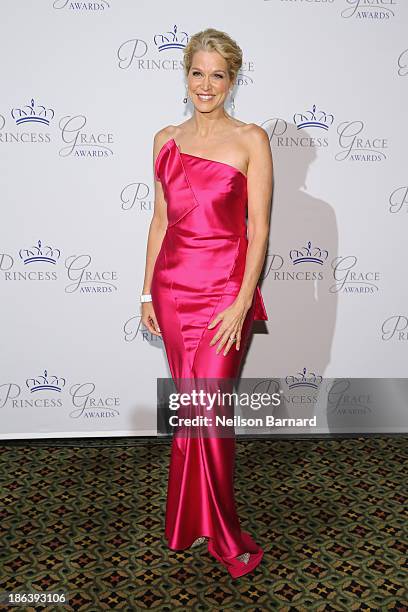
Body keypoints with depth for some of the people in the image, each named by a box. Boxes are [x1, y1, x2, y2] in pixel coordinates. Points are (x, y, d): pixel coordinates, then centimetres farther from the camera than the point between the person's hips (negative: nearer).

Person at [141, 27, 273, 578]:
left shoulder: (250, 140, -2)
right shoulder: (166, 140, 10)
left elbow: (259, 227, -7)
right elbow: (160, 219, 12)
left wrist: (243, 303, -13)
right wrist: (147, 291, 9)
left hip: (224, 287, -4)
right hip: (173, 285, 4)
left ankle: (222, 535, 19)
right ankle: (193, 520, 30)